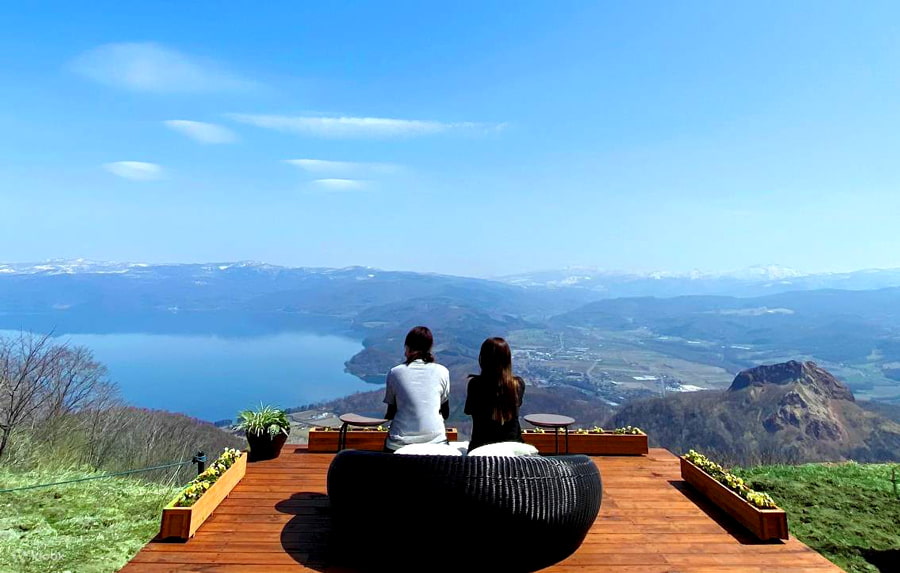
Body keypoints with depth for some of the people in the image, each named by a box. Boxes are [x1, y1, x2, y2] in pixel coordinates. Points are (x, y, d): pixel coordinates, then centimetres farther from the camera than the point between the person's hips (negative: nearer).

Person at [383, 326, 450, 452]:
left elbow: (390, 414, 5)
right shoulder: (442, 372, 0)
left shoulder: (395, 373, -2)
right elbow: (445, 413, 8)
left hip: (399, 445, -1)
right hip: (435, 442, 1)